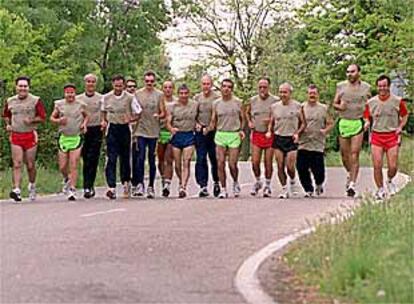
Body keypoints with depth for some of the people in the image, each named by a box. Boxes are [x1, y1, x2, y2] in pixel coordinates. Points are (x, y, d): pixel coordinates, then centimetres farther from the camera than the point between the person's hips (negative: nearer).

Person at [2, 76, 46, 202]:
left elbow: (42, 117, -1)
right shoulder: (10, 101, 8)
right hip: (15, 136, 2)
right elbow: (6, 115, 24)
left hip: (30, 136, -2)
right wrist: (8, 124, 5)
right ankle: (16, 190, -17)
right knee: (17, 164, -10)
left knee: (30, 165, 7)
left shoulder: (35, 100, -2)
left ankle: (32, 186, 32)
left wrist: (31, 120, -17)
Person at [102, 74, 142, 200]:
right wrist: (104, 121, 9)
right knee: (111, 159, -10)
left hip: (125, 129, 0)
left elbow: (138, 114, 2)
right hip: (112, 129, 0)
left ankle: (126, 182, 32)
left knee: (125, 158, 10)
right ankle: (111, 187, -17)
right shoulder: (106, 97, 4)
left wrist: (130, 119, -14)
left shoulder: (130, 97, -2)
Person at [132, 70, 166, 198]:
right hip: (140, 131, 0)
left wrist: (158, 116, -16)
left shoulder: (159, 95, 6)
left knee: (152, 160, 4)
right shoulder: (137, 94, 7)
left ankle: (151, 187, 11)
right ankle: (139, 184, -6)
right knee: (140, 158, -10)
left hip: (153, 131, 0)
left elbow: (163, 113, 5)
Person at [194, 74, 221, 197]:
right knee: (201, 159, -3)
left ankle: (216, 183, 25)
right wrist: (196, 123, -1)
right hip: (200, 132, 3)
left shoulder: (217, 98, -2)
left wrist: (209, 128, -12)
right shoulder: (196, 98, 10)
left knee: (214, 159, 5)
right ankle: (203, 186, -3)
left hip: (213, 132, -3)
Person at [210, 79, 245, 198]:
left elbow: (242, 118, 12)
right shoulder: (216, 103, 7)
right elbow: (213, 121, 11)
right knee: (220, 164, -4)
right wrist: (208, 129, -8)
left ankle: (236, 183, 25)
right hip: (220, 135, 2)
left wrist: (241, 130, -4)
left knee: (232, 164, -4)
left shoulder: (237, 102, 3)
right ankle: (223, 189, 6)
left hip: (234, 135, -2)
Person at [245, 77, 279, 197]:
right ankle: (258, 182, 21)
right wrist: (249, 122, 5)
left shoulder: (275, 101, -4)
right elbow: (247, 113, 23)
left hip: (270, 134, -2)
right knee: (255, 162, -3)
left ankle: (267, 185, 17)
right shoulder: (252, 101, 5)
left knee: (268, 162, 2)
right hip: (256, 134, 2)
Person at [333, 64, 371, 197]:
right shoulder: (341, 86, 7)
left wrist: (368, 120, -3)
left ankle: (352, 184, -10)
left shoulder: (366, 87, 5)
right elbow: (334, 104, 14)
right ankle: (350, 174, 36)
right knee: (344, 153, 8)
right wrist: (339, 106, -9)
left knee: (354, 154, -9)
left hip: (358, 123, -2)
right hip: (344, 122, 2)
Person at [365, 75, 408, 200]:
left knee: (393, 167, -6)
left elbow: (405, 115, 13)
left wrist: (400, 127, -1)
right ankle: (380, 189, 11)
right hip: (376, 136, 1)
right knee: (377, 166, -6)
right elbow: (367, 117, 14)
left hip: (392, 136, -1)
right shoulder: (371, 102, 3)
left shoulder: (397, 101, 0)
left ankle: (389, 181, 27)